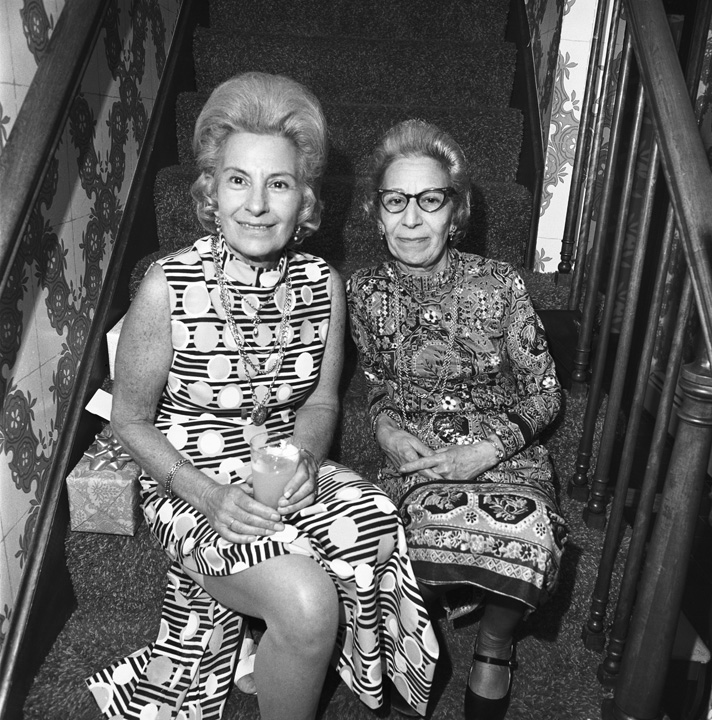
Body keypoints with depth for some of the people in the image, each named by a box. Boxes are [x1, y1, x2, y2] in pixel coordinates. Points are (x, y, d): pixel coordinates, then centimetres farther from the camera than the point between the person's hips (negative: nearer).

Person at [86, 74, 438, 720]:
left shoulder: (323, 285, -7)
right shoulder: (168, 287, -18)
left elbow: (321, 401, 5)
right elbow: (130, 420, -8)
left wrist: (306, 460, -16)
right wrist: (209, 496, -20)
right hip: (190, 484, -4)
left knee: (377, 531, -20)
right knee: (309, 603, -24)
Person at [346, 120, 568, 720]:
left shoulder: (499, 286, -10)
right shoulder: (365, 292, -3)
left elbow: (544, 392, -2)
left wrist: (488, 450, -16)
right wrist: (386, 428, -8)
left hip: (505, 448, 0)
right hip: (414, 451, 1)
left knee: (523, 531, -27)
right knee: (438, 525, -31)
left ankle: (494, 646, 2)